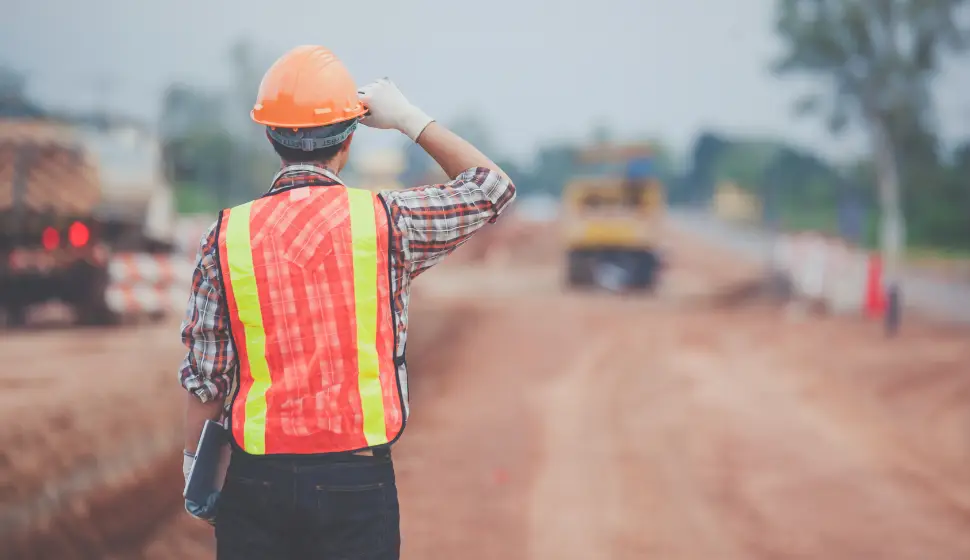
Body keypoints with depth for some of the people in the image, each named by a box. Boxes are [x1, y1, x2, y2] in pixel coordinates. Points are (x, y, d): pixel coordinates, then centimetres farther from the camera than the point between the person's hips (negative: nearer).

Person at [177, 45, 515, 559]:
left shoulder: (228, 234, -2)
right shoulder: (386, 221, -5)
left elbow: (204, 378, 1)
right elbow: (492, 188, 11)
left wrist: (195, 470, 14)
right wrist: (409, 119, 14)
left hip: (256, 480, 1)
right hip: (358, 480, -1)